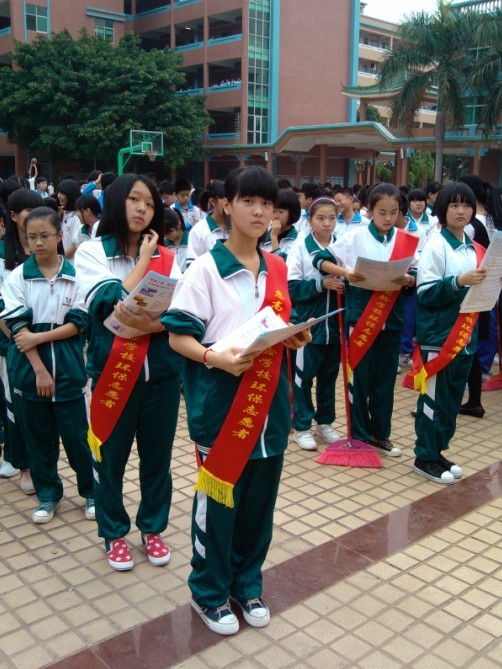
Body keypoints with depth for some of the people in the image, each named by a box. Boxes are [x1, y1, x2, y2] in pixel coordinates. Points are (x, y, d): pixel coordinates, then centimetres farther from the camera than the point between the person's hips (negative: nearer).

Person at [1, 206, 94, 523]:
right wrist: (39, 369, -12)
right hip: (30, 369, 2)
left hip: (69, 369, -1)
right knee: (39, 436, 11)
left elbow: (78, 324, -5)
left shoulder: (75, 274, -2)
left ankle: (91, 491, 21)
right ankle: (48, 493, 27)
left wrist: (38, 337, -15)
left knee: (77, 435, 3)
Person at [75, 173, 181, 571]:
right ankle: (114, 533, 31)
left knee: (157, 455, 13)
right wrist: (143, 259, -9)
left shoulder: (167, 257, 5)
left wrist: (147, 325, -25)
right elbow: (111, 304, -18)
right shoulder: (92, 252, -3)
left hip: (162, 370, 3)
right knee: (111, 457, 11)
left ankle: (153, 528, 33)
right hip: (113, 371, -2)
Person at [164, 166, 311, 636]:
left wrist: (294, 339, -3)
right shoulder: (205, 268, -9)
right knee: (218, 499, 7)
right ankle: (209, 591, 28)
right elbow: (178, 336, -11)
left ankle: (246, 583, 35)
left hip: (268, 400, 5)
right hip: (220, 401, -5)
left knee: (259, 499, 14)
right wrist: (216, 357, -27)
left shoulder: (277, 270, 8)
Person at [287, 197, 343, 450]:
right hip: (308, 322, -3)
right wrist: (321, 284, -20)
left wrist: (346, 283, -12)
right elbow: (292, 287, -12)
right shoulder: (301, 247, -6)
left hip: (334, 322, 4)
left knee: (329, 374, 14)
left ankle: (324, 422, 29)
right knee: (304, 375, 5)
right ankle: (301, 427, 17)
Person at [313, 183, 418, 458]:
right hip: (361, 316, -3)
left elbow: (416, 278, 7)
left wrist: (408, 280, -16)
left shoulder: (407, 241, 4)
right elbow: (320, 259, -3)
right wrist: (345, 272, -20)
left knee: (386, 378, 10)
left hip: (391, 318, 3)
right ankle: (359, 434, 18)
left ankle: (379, 433, 24)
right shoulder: (355, 237, -4)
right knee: (359, 377, 4)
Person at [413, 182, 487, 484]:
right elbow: (426, 293, -16)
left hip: (465, 334, 7)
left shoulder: (475, 249, 10)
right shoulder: (436, 246, -10)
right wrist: (459, 281, -27)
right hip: (439, 335, -7)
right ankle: (425, 458, 14)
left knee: (454, 398, 13)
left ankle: (437, 451, 26)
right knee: (435, 398, 1)